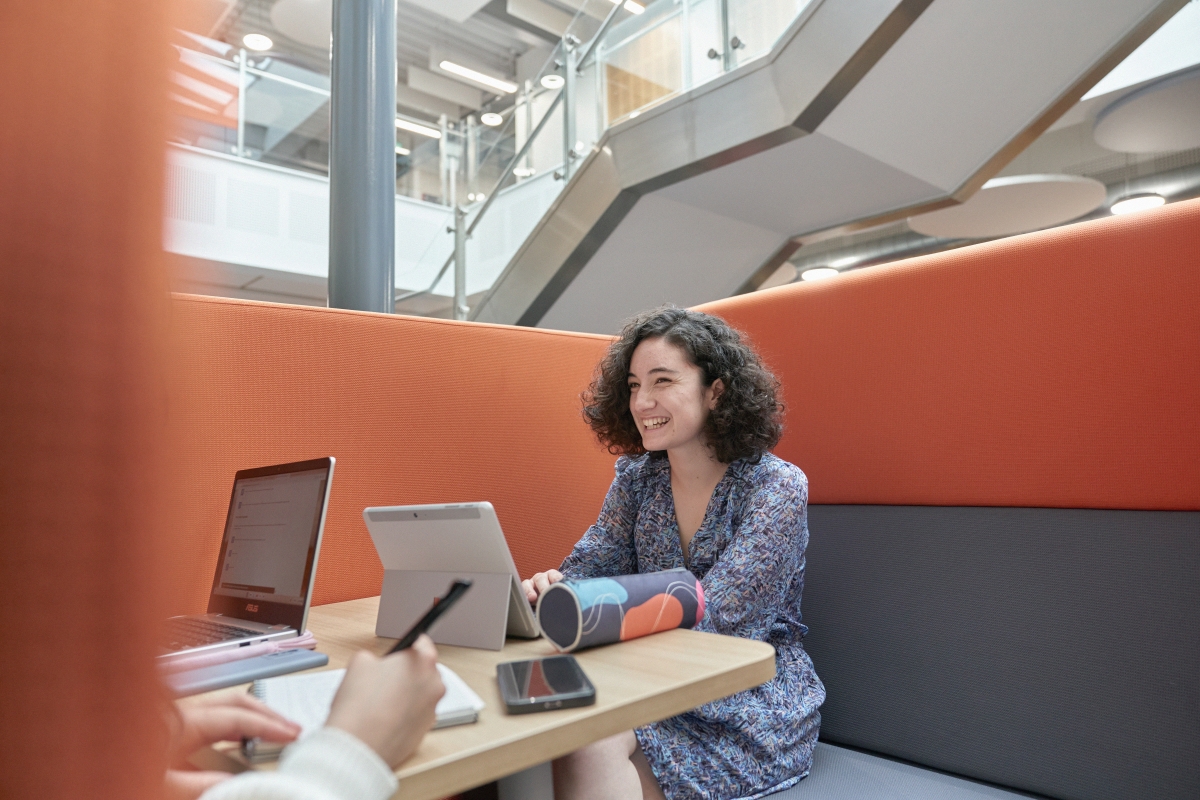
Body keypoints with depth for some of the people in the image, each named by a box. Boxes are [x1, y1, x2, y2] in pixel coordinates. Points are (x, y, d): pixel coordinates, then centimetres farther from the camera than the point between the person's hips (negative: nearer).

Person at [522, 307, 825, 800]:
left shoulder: (778, 488, -13)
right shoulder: (637, 476, 4)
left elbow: (714, 618, -22)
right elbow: (592, 565, -1)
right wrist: (550, 590, -26)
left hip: (754, 704, -4)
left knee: (592, 744, -28)